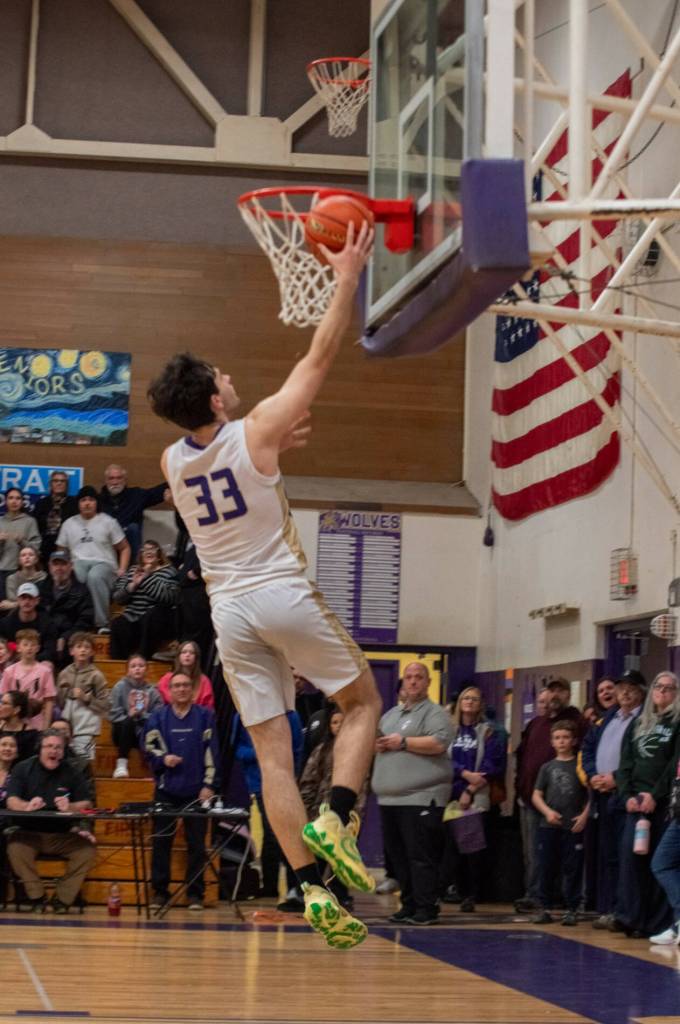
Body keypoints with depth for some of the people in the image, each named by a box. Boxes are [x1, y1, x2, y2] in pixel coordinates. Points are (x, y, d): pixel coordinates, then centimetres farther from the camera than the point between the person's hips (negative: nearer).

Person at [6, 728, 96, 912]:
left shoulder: (72, 773, 3)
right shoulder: (23, 769, 2)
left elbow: (86, 804, -2)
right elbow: (12, 802, -7)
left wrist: (70, 807, -25)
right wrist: (27, 805, -31)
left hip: (63, 836, 1)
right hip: (30, 833, -1)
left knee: (87, 850, -25)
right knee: (15, 847, -33)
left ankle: (62, 898, -11)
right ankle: (37, 897, -17)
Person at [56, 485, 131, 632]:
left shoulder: (108, 522, 12)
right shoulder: (69, 524, 20)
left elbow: (124, 548, 14)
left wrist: (122, 570, -3)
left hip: (103, 563, -2)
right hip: (79, 563, 2)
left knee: (94, 576, -41)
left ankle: (102, 623, -36)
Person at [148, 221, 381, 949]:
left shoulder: (171, 462, 3)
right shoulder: (257, 432, -11)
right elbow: (318, 358, -7)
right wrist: (346, 278, -2)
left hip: (228, 609, 4)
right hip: (284, 595, -4)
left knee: (272, 754, 4)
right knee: (362, 702, 15)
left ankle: (312, 888, -2)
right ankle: (335, 818, -8)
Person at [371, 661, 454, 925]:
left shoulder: (435, 713, -1)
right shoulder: (391, 714, 22)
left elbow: (439, 743, -16)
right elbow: (374, 740, 28)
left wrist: (402, 742, -12)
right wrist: (377, 745, 3)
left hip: (420, 798, -8)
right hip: (389, 797, 8)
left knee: (421, 856, -9)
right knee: (397, 855, 10)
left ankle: (426, 908, -5)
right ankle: (409, 904, 17)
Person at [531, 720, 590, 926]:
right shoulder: (548, 767, 9)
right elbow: (536, 795, 9)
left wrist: (585, 815, -9)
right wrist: (547, 811, -7)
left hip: (573, 827, -2)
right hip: (549, 826, 2)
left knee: (572, 869, 0)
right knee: (546, 868, 4)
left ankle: (571, 910, 6)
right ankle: (544, 908, 12)